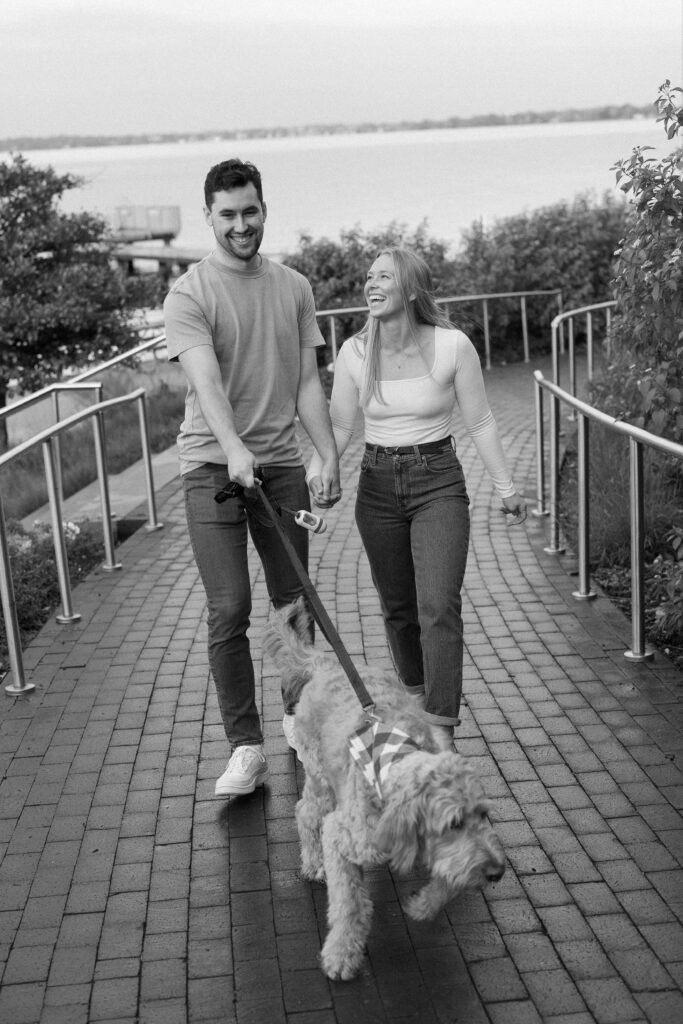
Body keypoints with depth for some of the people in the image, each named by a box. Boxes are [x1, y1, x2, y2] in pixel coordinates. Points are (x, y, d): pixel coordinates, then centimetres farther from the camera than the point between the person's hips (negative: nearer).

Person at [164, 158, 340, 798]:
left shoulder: (294, 288, 8)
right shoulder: (189, 294, -6)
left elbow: (307, 382, 9)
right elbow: (207, 382, -21)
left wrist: (329, 455, 1)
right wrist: (234, 449, -36)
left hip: (281, 462, 4)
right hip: (213, 466, -4)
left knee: (294, 599, 12)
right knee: (228, 610, -6)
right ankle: (245, 747, 2)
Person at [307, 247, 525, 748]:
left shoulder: (452, 345, -10)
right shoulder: (354, 353, -3)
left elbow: (480, 422, -2)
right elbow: (340, 425, 1)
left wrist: (507, 486, 3)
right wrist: (319, 466, -19)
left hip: (438, 483, -3)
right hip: (378, 485, 3)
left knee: (439, 607, -15)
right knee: (397, 608, 13)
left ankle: (442, 734, -11)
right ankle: (418, 696, 36)